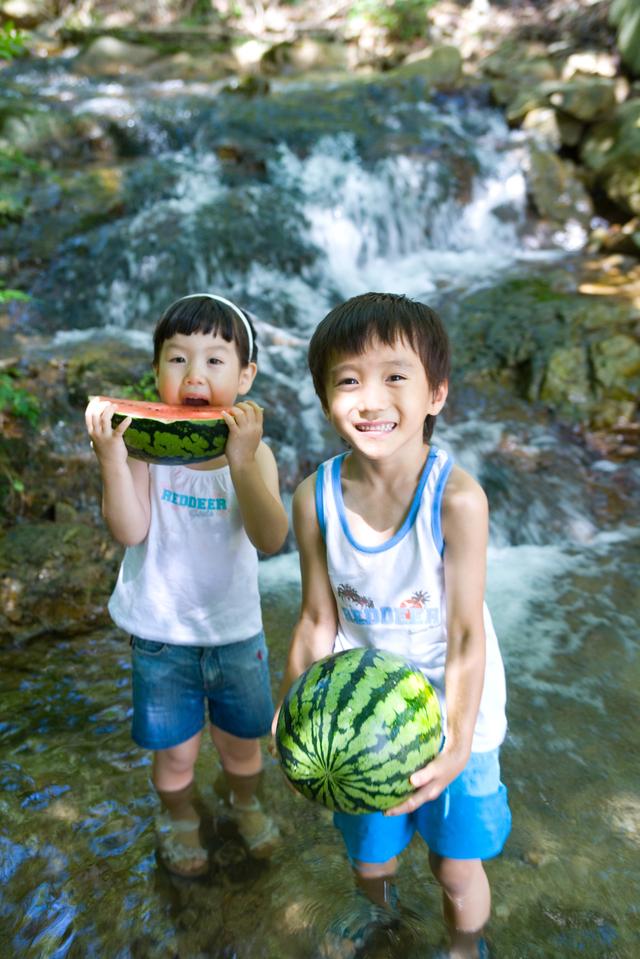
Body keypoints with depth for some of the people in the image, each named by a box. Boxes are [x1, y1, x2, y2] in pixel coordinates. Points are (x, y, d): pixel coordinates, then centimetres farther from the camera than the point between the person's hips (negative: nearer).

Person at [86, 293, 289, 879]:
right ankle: (180, 819, 52)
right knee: (175, 753, 19)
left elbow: (271, 539, -26)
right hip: (162, 636, -1)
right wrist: (111, 457, -35)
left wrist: (242, 461, -39)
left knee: (242, 743, 23)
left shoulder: (254, 451, -14)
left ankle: (243, 800, 56)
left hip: (237, 632, 1)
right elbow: (129, 531, -22)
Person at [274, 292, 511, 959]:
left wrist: (458, 742, -24)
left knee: (457, 866, 16)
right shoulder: (315, 498, -16)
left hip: (451, 711, -3)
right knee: (369, 852, 26)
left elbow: (466, 634, -20)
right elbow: (318, 621, -5)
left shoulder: (457, 498, -27)